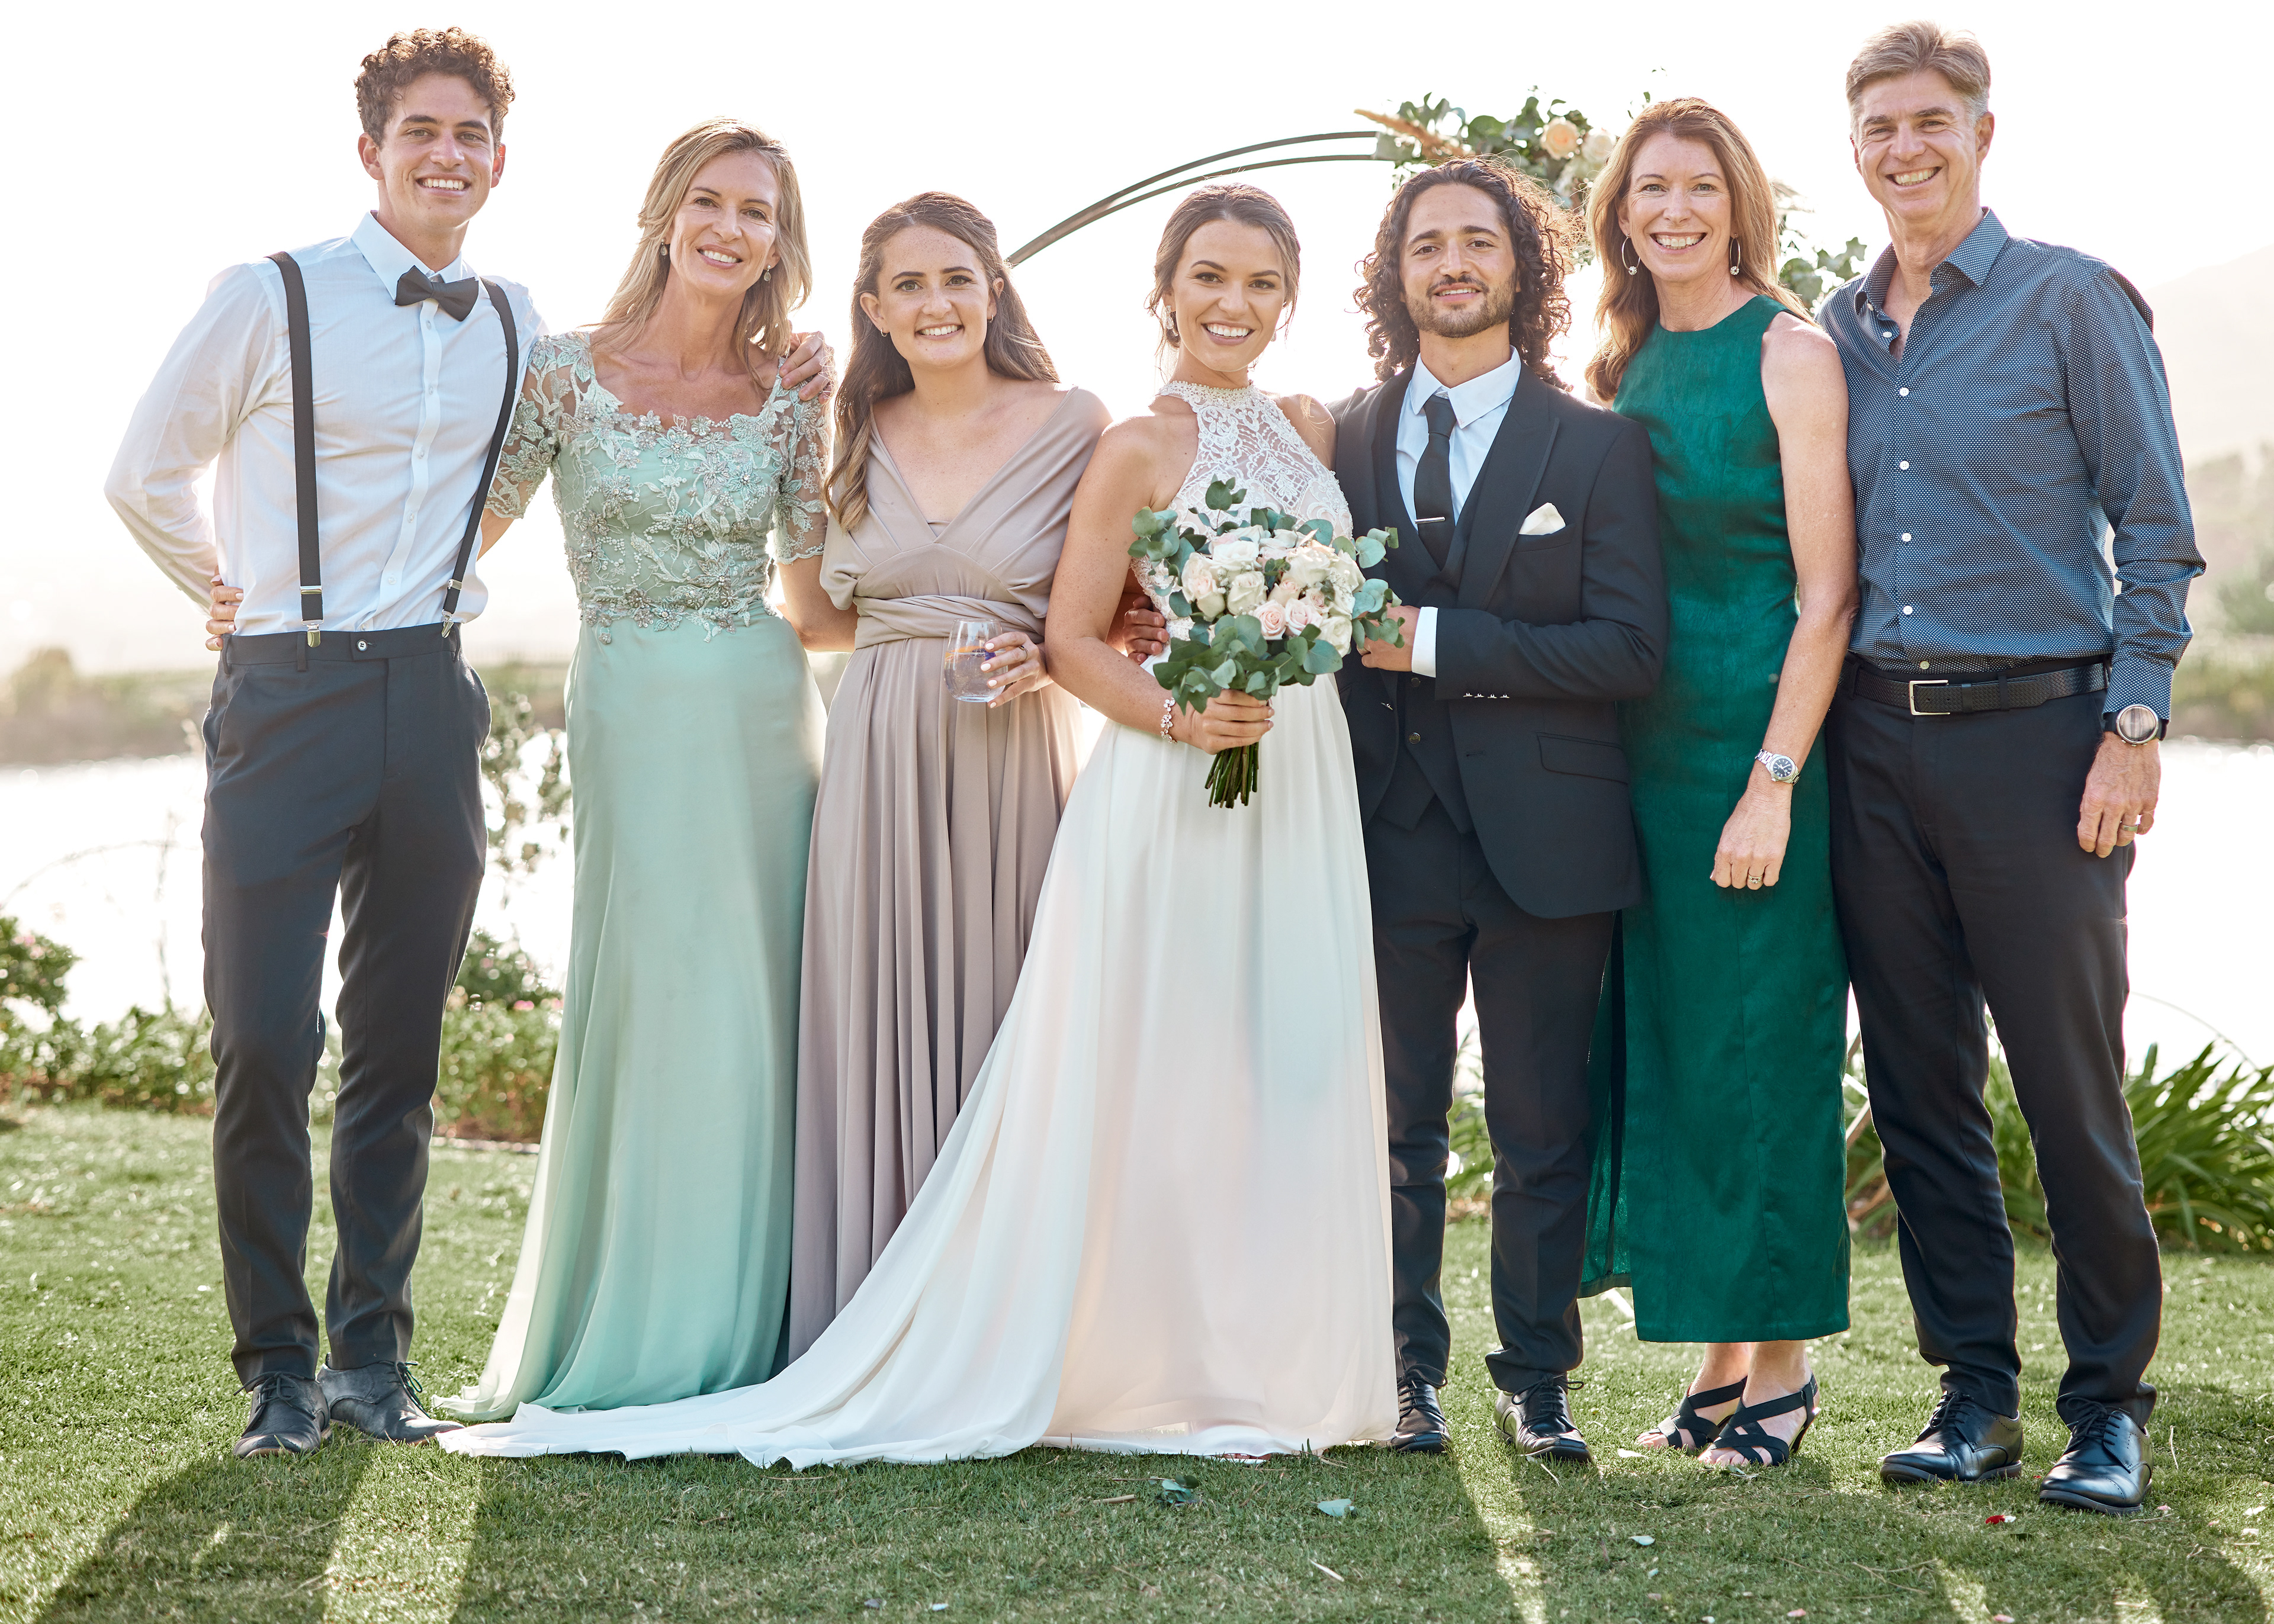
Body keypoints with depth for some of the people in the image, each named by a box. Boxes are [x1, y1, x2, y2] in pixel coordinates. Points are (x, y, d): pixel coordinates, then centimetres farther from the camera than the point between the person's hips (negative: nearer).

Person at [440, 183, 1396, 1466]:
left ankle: (1277, 1358, 17)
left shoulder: (1310, 429, 11)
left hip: (1307, 789, 5)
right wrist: (1179, 713, -16)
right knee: (1154, 1081, -1)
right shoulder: (1139, 449, -2)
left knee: (1294, 1069, 7)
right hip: (1173, 792, -4)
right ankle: (1160, 1367, 7)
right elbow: (1072, 635, -3)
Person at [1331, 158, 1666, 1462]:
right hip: (1391, 831, 2)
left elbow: (1632, 646, -9)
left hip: (1546, 837, -2)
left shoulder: (1599, 446, 0)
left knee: (1544, 1133, 6)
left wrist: (1435, 644, -15)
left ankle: (1538, 1376, 19)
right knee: (1395, 1126, 8)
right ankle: (1407, 1369, 21)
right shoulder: (1344, 437, 9)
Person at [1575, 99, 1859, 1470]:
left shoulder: (1790, 351, -7)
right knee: (1662, 1040, 8)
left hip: (1759, 737, -6)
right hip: (1640, 743, 6)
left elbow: (1827, 590, -11)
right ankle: (1720, 1356, 17)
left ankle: (1784, 1366, 10)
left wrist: (1775, 781, -17)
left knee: (1761, 1042, -1)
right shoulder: (1627, 366, 12)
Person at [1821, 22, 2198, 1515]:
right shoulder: (1838, 333, 14)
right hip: (1874, 744, 5)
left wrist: (2134, 728, -10)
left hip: (2035, 734, -5)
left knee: (2072, 1084, -2)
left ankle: (2112, 1403, 11)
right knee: (1920, 1086, 7)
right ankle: (1977, 1393, 17)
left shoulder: (2072, 301, 0)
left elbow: (2154, 532, -2)